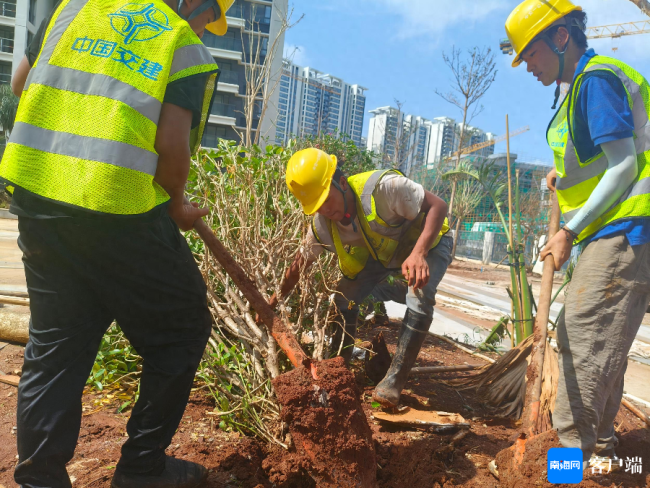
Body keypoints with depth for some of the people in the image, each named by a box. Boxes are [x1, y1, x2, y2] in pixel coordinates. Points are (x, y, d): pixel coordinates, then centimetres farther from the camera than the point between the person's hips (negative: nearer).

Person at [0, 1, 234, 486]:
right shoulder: (189, 50, -1)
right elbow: (172, 145, -12)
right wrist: (178, 206, 5)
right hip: (119, 212, -6)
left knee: (55, 340, 17)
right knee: (180, 331, 13)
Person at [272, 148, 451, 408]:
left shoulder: (382, 187, -37)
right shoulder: (322, 225, -17)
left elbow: (437, 205, -32)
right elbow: (298, 265, -2)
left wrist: (419, 253, -46)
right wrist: (272, 303, 2)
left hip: (428, 242, -4)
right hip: (382, 254, 5)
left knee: (419, 298, -32)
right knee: (344, 298, -14)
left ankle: (395, 379, -20)